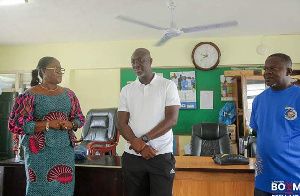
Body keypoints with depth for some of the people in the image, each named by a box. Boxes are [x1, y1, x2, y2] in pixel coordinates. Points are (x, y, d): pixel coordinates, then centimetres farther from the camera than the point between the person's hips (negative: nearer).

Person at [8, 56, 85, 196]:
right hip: (40, 151, -4)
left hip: (66, 150, 4)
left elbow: (80, 118, 16)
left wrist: (71, 124, -8)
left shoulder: (68, 94, 10)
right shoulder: (30, 95, -5)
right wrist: (48, 124, -16)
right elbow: (15, 124, -9)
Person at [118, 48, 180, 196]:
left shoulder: (168, 86, 0)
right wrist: (140, 147, -11)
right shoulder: (126, 90, 8)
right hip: (132, 156, 3)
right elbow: (121, 123, 3)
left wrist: (143, 139, -15)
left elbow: (172, 120, -9)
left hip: (161, 156, -2)